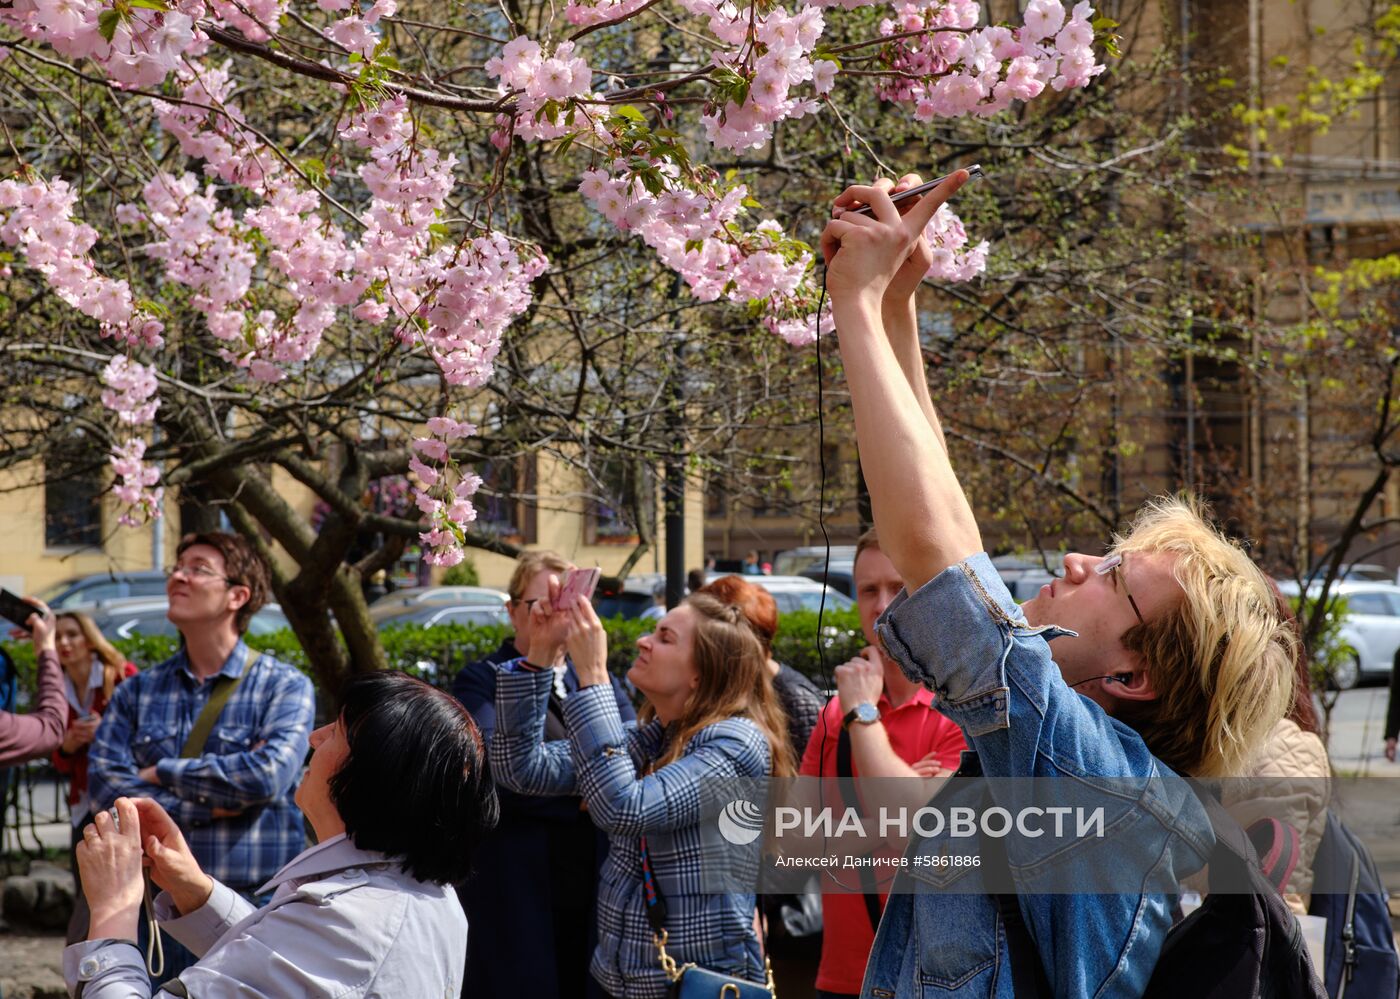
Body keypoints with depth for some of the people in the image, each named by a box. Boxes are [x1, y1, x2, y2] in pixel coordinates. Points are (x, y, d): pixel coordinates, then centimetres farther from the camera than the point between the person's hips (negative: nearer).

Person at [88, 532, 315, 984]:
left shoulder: (285, 687, -1)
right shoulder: (137, 692, 9)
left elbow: (268, 775, -17)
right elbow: (104, 785, -4)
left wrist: (162, 773, -7)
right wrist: (213, 806, -13)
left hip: (254, 905, -3)